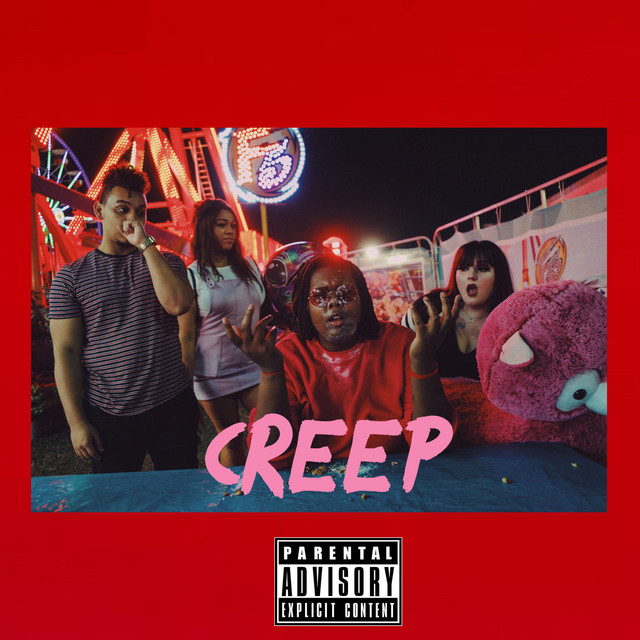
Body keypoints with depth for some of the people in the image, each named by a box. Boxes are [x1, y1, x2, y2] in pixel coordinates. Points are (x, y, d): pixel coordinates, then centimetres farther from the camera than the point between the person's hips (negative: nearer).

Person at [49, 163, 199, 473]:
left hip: (172, 407, 1)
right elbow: (66, 352, -1)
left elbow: (178, 304, -17)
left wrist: (146, 244, -15)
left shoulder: (166, 262, 5)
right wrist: (76, 422, -5)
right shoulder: (71, 276, 2)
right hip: (108, 418, 0)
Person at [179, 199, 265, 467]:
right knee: (230, 443, 10)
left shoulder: (249, 267, 8)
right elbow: (186, 336, -3)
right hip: (214, 377, -3)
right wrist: (188, 384, -5)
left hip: (255, 368, 3)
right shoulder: (192, 276, -3)